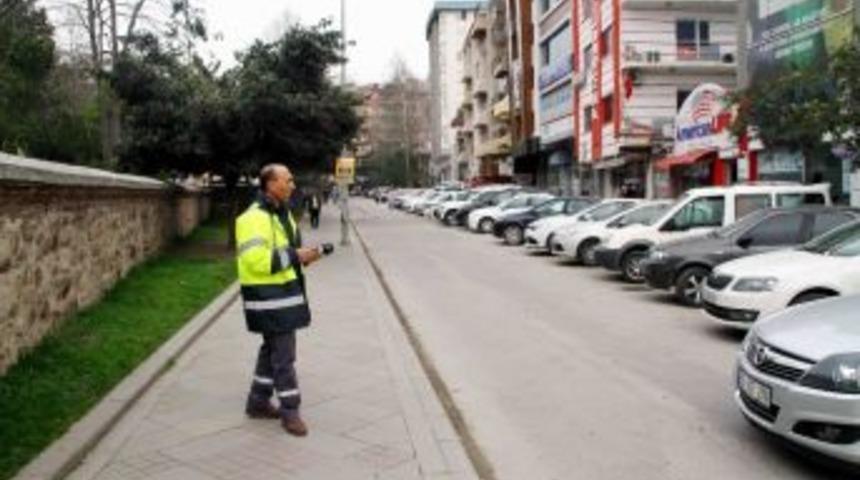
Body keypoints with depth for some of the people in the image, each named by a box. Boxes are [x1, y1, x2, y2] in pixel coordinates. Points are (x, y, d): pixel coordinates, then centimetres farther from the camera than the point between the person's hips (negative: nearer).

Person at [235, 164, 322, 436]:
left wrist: (302, 256, 4)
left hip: (284, 291, 10)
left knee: (272, 349, 18)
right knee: (283, 354, -3)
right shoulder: (255, 217, -19)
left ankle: (258, 402, 31)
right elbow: (256, 259, -27)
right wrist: (295, 255, -22)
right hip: (269, 296, -10)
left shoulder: (281, 213, 14)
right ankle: (289, 411, 9)